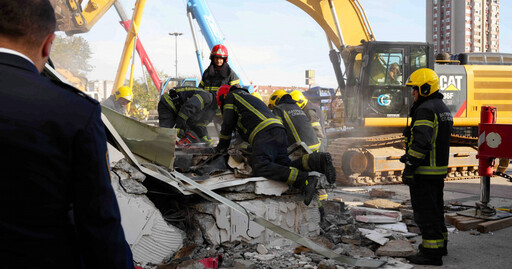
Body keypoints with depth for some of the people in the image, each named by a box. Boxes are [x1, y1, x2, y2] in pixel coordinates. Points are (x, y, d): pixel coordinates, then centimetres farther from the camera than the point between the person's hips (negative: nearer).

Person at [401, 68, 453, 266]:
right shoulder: (442, 108, 16)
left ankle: (431, 253, -1)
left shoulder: (425, 110, -17)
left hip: (425, 172, -10)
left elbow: (421, 143, -26)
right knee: (435, 208, 20)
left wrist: (409, 168, -22)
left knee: (425, 211, -4)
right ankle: (440, 243, 32)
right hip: (439, 170, 10)